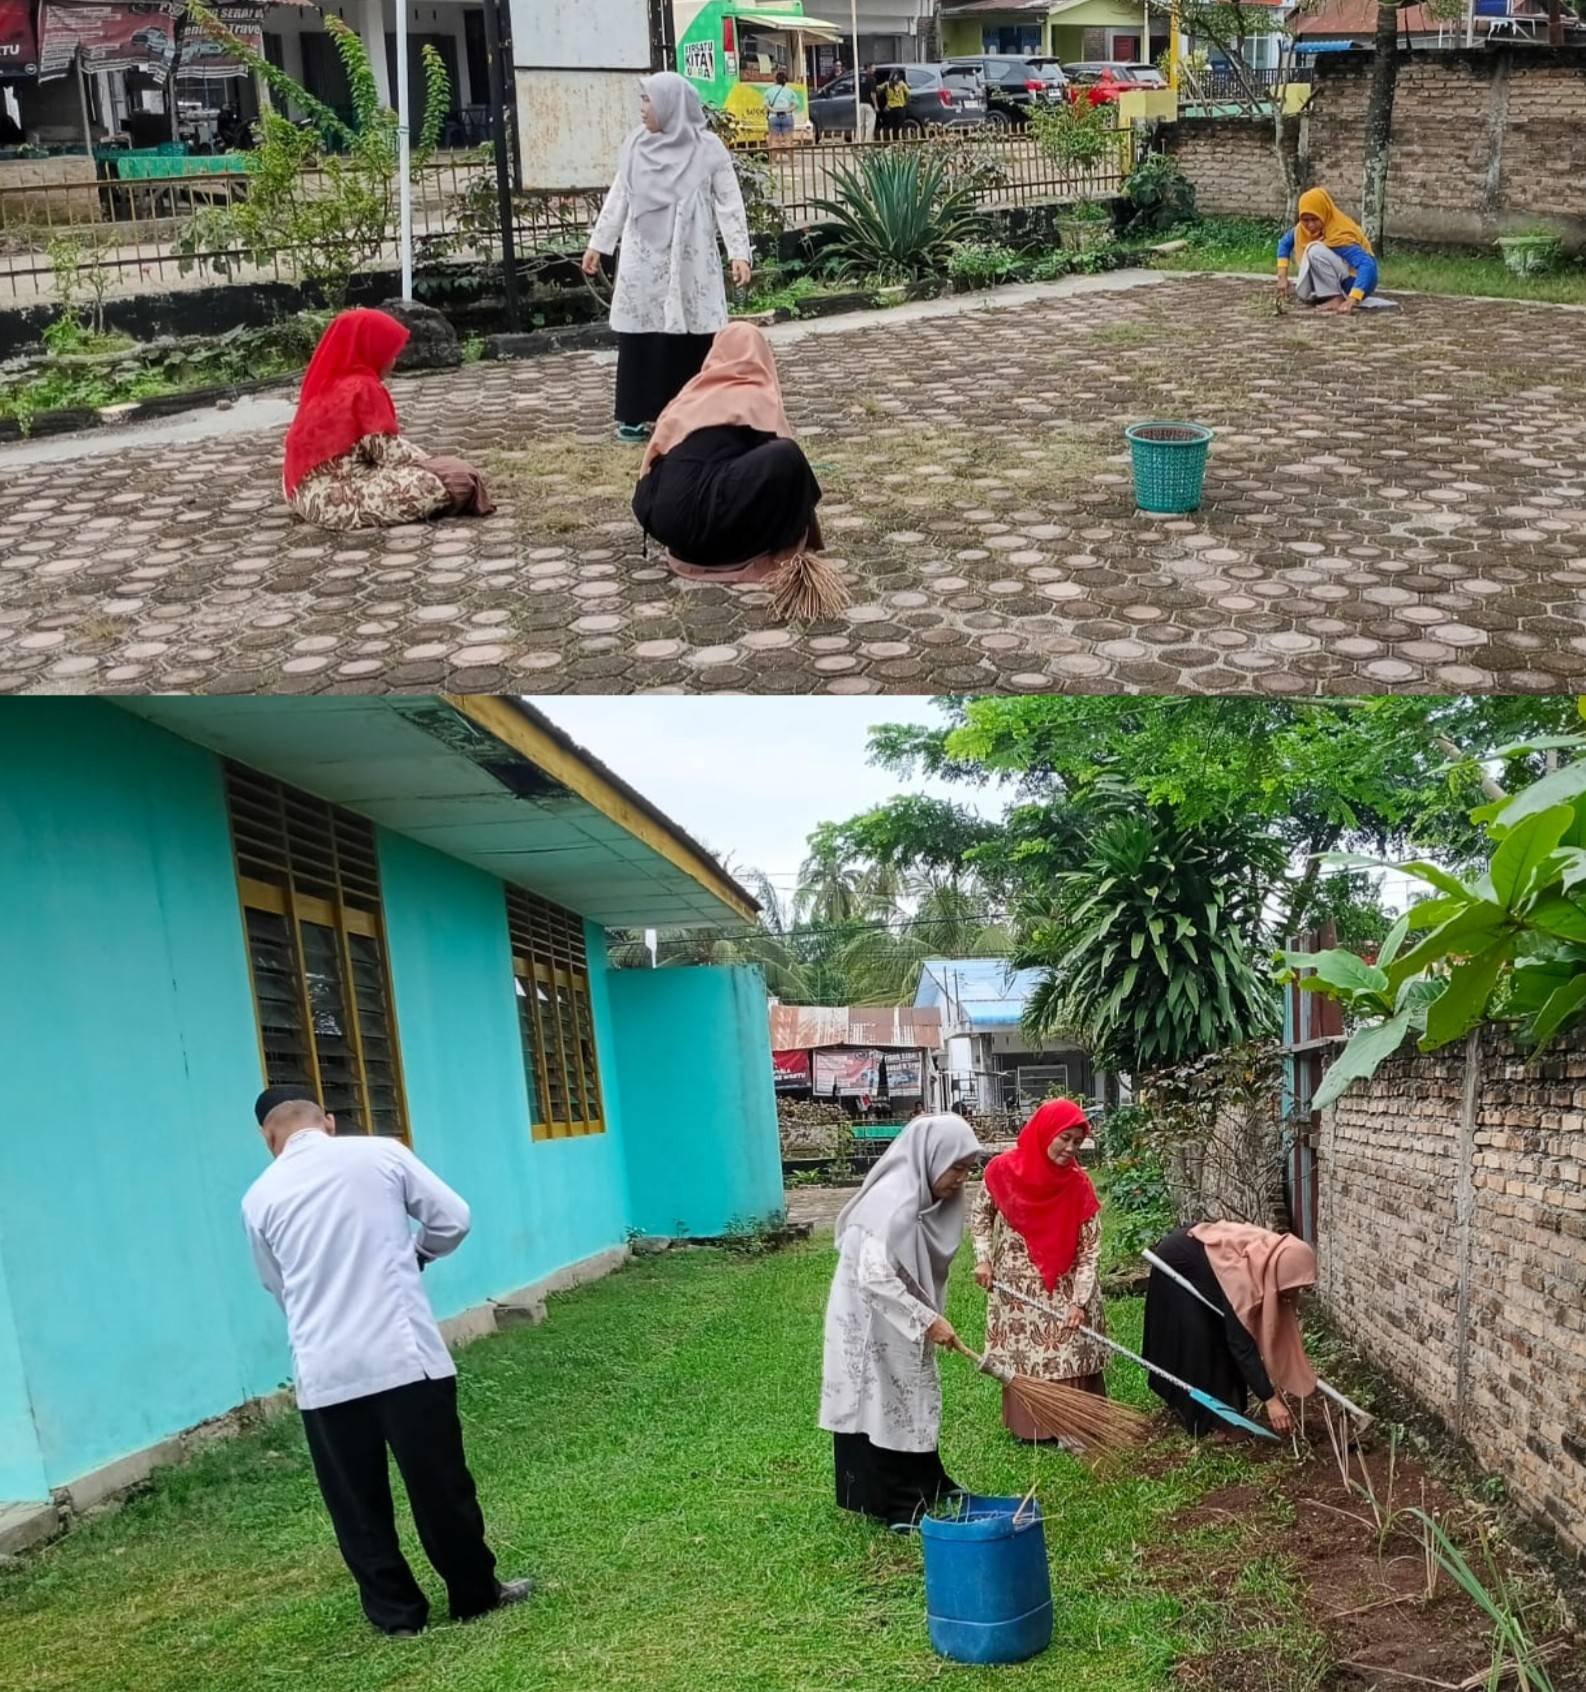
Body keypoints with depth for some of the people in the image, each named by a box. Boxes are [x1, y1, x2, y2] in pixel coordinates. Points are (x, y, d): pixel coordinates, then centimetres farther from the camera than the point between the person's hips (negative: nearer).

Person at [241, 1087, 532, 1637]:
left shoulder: (259, 1199, 6)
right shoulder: (381, 1153, 1)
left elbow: (278, 1289, 17)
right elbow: (452, 1220, 4)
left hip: (323, 1373, 1)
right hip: (405, 1355, -1)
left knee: (357, 1504, 14)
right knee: (440, 1485, 11)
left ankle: (397, 1613, 22)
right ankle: (476, 1593, 24)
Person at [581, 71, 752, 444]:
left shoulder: (707, 148, -3)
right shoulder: (636, 145, 6)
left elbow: (729, 203, -3)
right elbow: (618, 197, 14)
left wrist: (739, 252, -11)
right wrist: (597, 243, 14)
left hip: (690, 258, -2)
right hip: (644, 257, 2)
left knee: (692, 336, -3)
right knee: (640, 335, 1)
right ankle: (636, 415, 7)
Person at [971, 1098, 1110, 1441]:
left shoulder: (1079, 1184, -15)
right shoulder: (1003, 1170, -14)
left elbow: (1090, 1249, -12)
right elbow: (980, 1214, 5)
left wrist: (1079, 1301, -17)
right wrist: (983, 1258, -5)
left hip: (1064, 1288, 0)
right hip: (1015, 1286, 0)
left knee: (1069, 1357, 2)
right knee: (1020, 1358, 10)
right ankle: (1025, 1426, 24)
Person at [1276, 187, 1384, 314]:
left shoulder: (1340, 236, -28)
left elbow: (1368, 265, -38)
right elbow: (1285, 243, 9)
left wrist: (1352, 300, -50)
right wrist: (1282, 277, -4)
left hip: (1357, 283, -8)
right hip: (1339, 284, 8)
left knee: (1315, 250, -27)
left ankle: (1338, 298, -21)